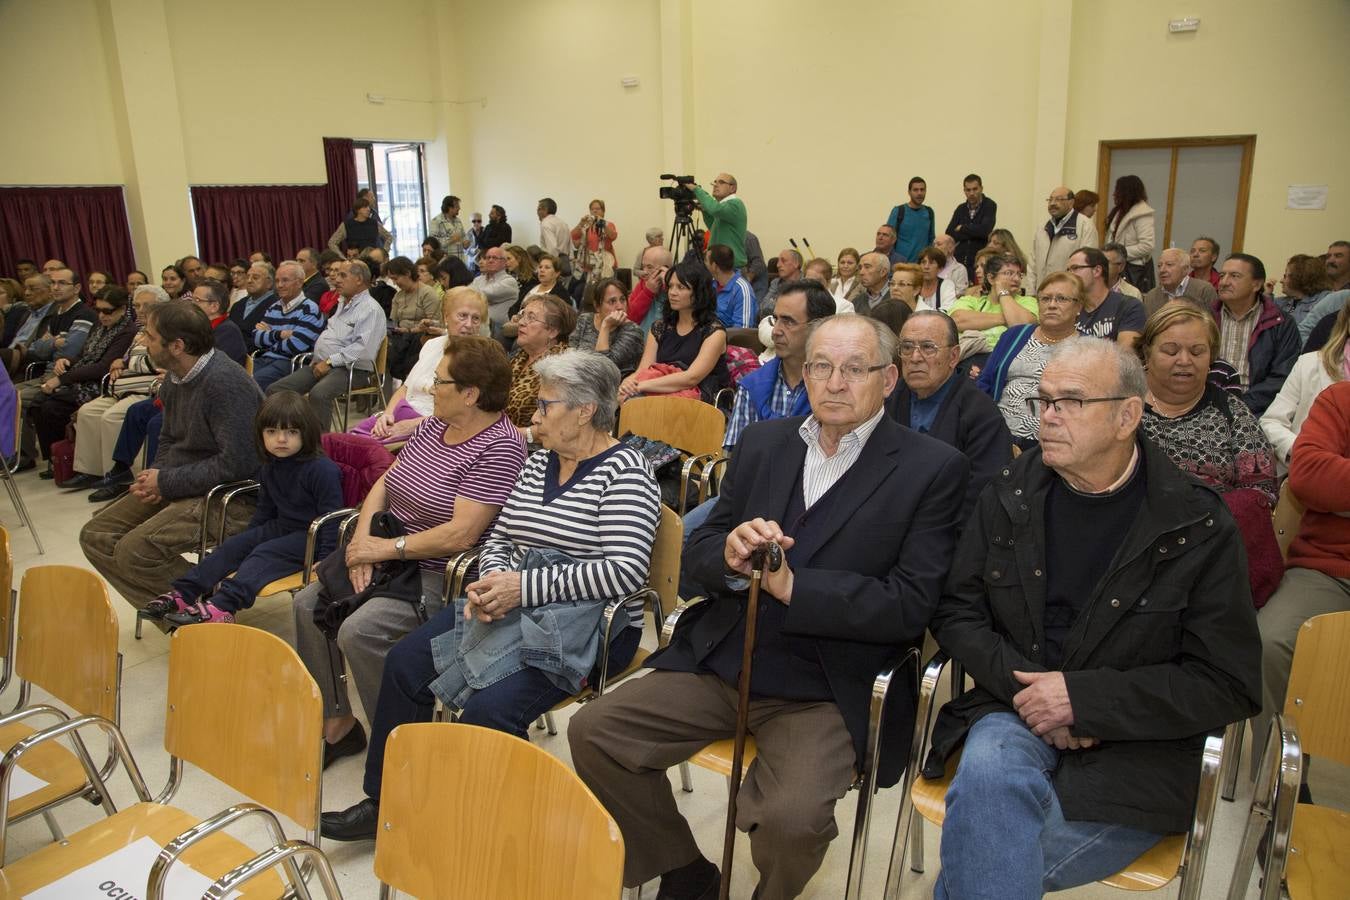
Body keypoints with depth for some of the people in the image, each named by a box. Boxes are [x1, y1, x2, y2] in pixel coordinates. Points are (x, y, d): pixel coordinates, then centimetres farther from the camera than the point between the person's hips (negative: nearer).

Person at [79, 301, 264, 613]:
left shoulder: (226, 382, -22)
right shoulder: (174, 379, 8)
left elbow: (236, 463, -27)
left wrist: (166, 482, -16)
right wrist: (154, 476, 1)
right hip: (179, 485, 10)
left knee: (135, 550, -23)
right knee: (95, 536, 6)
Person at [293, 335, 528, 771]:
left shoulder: (499, 447, -19)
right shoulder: (434, 424, 8)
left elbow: (461, 534, -25)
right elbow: (384, 483, 11)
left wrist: (387, 548, -17)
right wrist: (363, 543, -5)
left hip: (441, 576, -9)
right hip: (390, 560, 9)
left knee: (359, 630, -25)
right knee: (308, 603, 0)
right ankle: (337, 723, 11)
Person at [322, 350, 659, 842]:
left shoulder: (624, 471, -12)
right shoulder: (538, 464, 13)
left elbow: (624, 571, -22)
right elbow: (499, 538, 16)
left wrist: (523, 586, -22)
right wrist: (492, 581, -8)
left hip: (586, 624, -8)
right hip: (513, 607, 8)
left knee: (490, 705, -27)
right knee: (404, 661, -3)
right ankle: (384, 801, 14)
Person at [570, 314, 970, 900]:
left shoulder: (934, 469, -5)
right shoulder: (763, 442, 9)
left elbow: (910, 605, -12)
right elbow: (697, 553, 10)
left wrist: (791, 585, -20)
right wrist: (730, 552, -14)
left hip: (829, 689, -4)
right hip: (720, 662, 5)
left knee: (790, 816, -28)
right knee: (593, 732, -6)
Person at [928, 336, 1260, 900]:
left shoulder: (1199, 529, -4)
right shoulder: (1010, 494, 5)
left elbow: (1229, 684, -5)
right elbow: (956, 611, 5)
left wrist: (1083, 698, -15)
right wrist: (1026, 685, -12)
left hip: (1133, 750, -2)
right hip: (1014, 711, 3)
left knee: (986, 854, -26)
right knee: (990, 768, -33)